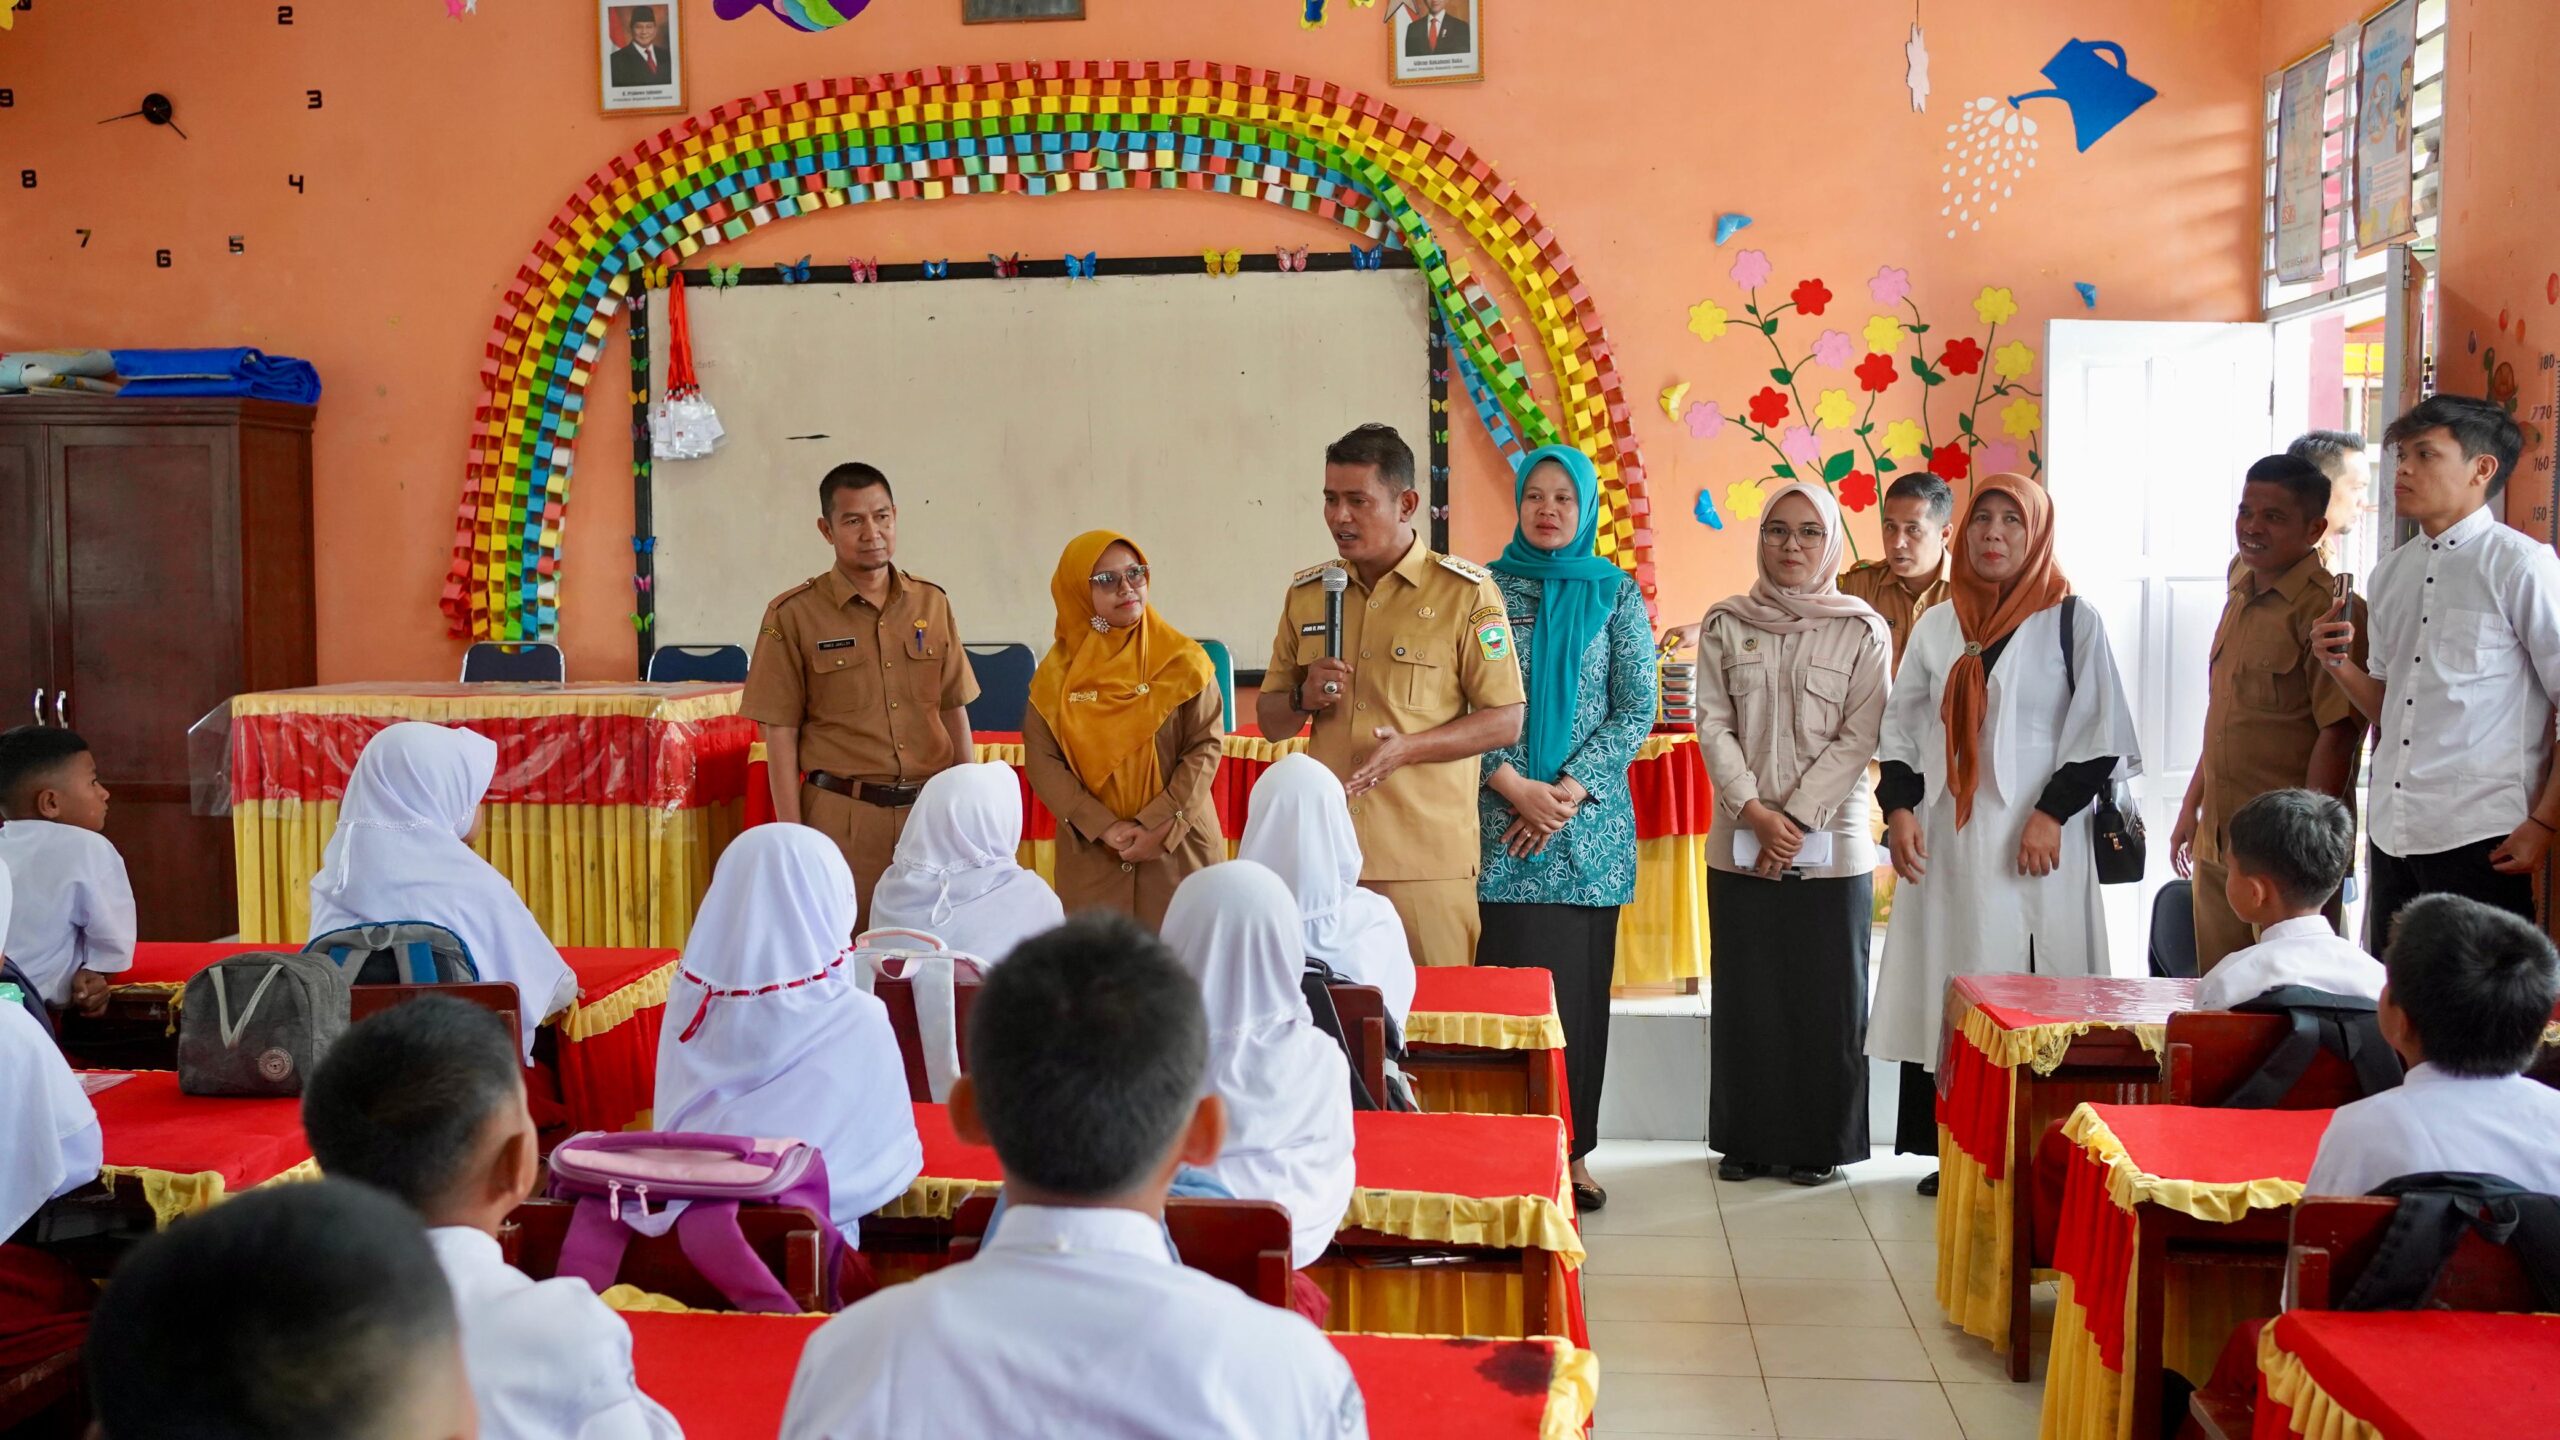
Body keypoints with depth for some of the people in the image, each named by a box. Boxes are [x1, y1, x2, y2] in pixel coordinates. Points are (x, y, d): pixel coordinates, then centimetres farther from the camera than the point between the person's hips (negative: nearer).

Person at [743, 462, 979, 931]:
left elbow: (955, 714, 12)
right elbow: (780, 735, -3)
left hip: (932, 810, 3)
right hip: (842, 818, -3)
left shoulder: (932, 604, 8)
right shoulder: (793, 616, -3)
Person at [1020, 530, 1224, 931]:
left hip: (1179, 849, -1)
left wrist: (1160, 825, -14)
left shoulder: (1183, 661, 0)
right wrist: (1103, 827, -13)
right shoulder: (1057, 672, 3)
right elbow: (1041, 760, -2)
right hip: (1091, 853, 1)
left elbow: (1208, 745, -4)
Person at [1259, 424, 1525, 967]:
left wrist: (1408, 748, -15)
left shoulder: (1466, 593, -1)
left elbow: (1506, 720, -3)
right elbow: (1269, 722, 19)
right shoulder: (1306, 593, 12)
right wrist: (1305, 699, -3)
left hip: (1428, 860, -4)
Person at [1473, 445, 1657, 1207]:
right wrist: (1515, 789, -12)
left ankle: (1573, 1151, 12)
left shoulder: (1617, 593, 7)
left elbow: (1638, 708, 1)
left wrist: (1568, 792, -10)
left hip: (1590, 826, 1)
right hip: (1503, 826, -1)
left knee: (1579, 986, 3)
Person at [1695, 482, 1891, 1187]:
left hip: (1832, 844, -1)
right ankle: (1748, 1138, 16)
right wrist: (1755, 812, -12)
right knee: (1745, 994, 6)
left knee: (1827, 994, 2)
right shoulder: (1726, 625, 6)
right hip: (1741, 844, 2)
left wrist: (1797, 819, -13)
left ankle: (1819, 1142, 13)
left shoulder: (1863, 630, 1)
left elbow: (1859, 737, -5)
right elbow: (1714, 725, 1)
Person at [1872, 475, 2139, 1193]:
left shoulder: (2072, 621, 1)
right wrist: (1900, 808, 0)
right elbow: (1902, 725, 13)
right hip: (1946, 841, 4)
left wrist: (2053, 814, -12)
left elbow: (2098, 731, -3)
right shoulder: (1937, 625, 13)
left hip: (2031, 844, -4)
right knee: (1946, 992, 4)